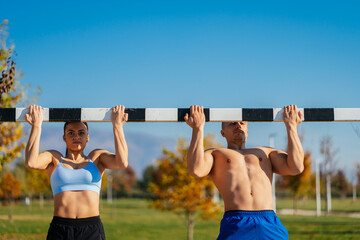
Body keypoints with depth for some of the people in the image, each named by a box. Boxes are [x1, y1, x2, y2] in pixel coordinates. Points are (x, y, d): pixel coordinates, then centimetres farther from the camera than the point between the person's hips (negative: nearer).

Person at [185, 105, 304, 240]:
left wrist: (291, 126, 17)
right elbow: (196, 170, -2)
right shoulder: (214, 154, 21)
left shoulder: (266, 153, 29)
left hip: (270, 224, 2)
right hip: (235, 224, -2)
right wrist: (198, 128, 2)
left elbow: (296, 167, 12)